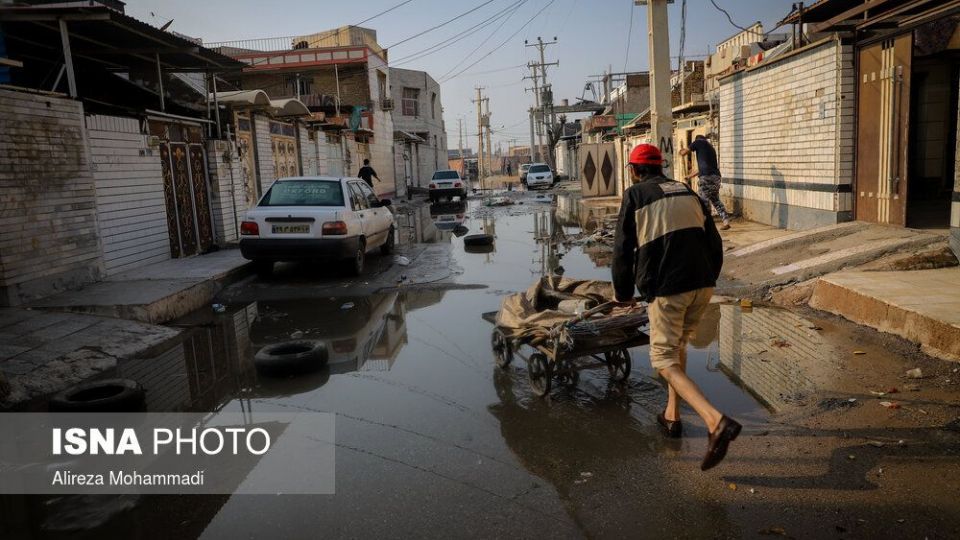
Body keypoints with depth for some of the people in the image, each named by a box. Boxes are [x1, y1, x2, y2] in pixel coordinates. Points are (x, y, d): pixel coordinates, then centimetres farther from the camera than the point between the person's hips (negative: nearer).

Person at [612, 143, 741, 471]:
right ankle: (672, 416, 30)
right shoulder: (688, 192, 18)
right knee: (678, 345, 25)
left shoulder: (634, 196, 2)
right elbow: (715, 243, 16)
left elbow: (623, 250, 0)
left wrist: (623, 293, 14)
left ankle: (717, 421, -19)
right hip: (702, 284, 6)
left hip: (666, 289, -6)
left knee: (665, 360, 0)